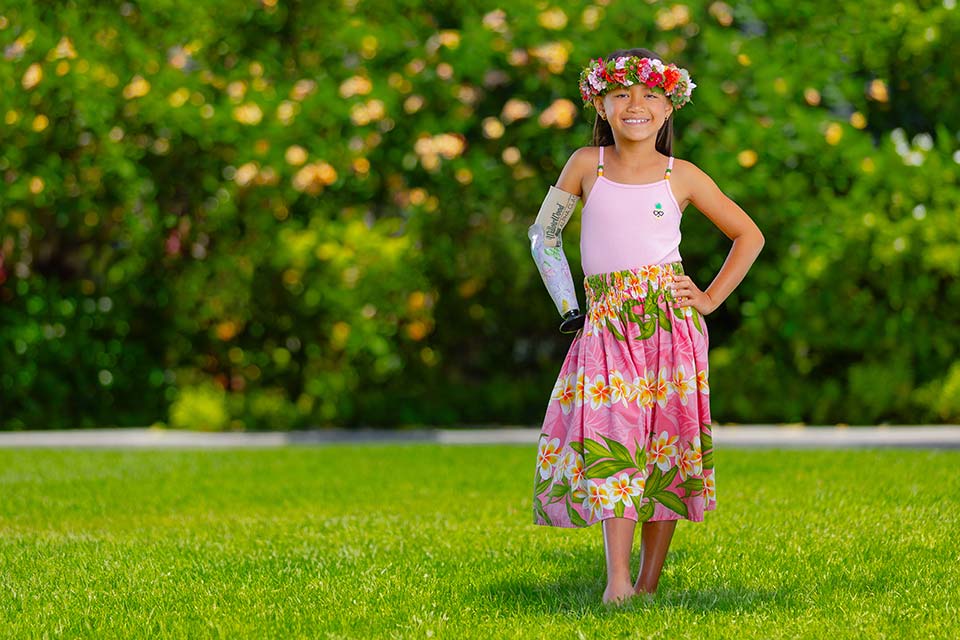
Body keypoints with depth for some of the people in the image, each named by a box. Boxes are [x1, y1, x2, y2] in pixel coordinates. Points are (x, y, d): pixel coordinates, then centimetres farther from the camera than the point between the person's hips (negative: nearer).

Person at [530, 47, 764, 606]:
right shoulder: (586, 165, 9)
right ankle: (617, 579, -20)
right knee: (609, 439, -13)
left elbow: (749, 235, 15)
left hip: (669, 322, 0)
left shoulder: (682, 176, 6)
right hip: (605, 322, 0)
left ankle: (650, 582, 4)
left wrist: (711, 298, 6)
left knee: (666, 442, -2)